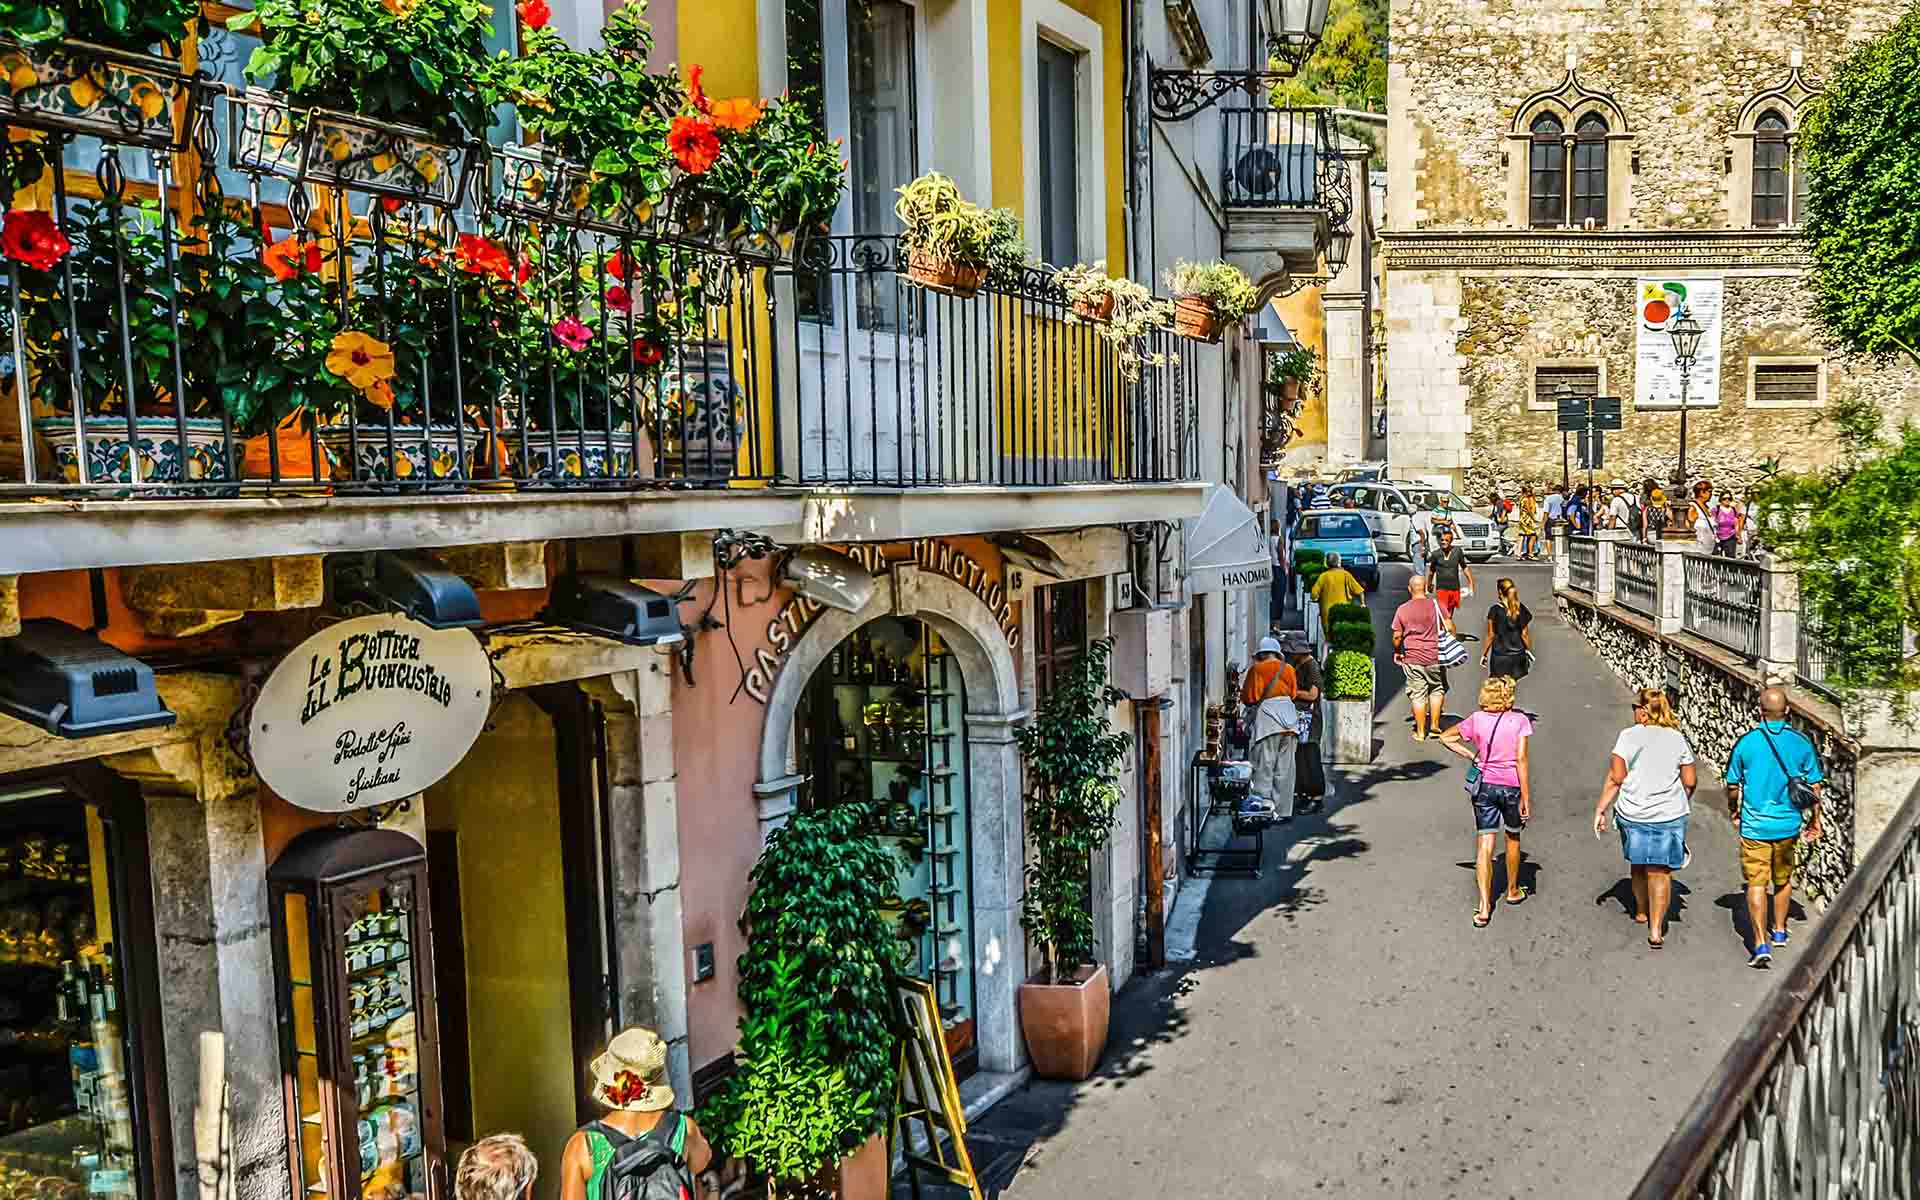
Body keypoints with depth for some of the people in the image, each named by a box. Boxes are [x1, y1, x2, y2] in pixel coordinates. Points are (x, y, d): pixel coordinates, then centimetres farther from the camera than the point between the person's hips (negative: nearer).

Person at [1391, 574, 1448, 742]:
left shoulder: (1402, 609, -3)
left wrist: (1397, 652, 16)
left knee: (1418, 695, 5)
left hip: (1412, 659, 0)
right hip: (1434, 657, 0)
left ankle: (1420, 732, 11)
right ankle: (1434, 725, 17)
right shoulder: (1436, 605, -3)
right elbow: (1449, 628, -3)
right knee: (1437, 690, 19)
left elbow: (1397, 636, -1)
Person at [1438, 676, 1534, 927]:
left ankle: (1484, 906, -9)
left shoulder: (1477, 720, -1)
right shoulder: (1520, 720, -8)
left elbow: (1446, 738, 10)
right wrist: (1526, 797, -10)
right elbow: (1521, 760, -12)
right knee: (1513, 838, 23)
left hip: (1485, 786, 1)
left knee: (1484, 846, 0)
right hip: (1512, 786, -1)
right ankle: (1513, 890, 40)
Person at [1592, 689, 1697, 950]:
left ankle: (1641, 911, 37)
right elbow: (1690, 781, 5)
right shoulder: (1678, 738, 1)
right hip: (1669, 816, 1)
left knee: (1638, 864, 20)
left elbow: (1615, 779, -10)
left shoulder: (1629, 736, -7)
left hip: (1633, 814, -1)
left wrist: (1600, 810, -4)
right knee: (1660, 871, 2)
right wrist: (1682, 803, 24)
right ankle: (1656, 930, -4)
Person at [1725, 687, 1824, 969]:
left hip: (1755, 826, -3)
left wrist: (1733, 810, 19)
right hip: (1789, 824, 3)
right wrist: (1814, 820, 17)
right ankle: (1779, 930, 38)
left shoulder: (1746, 742, -9)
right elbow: (1814, 787, 2)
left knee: (1756, 884, -1)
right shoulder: (1801, 742, -5)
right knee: (1783, 880, 22)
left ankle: (1761, 944, -10)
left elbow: (1732, 785, 0)